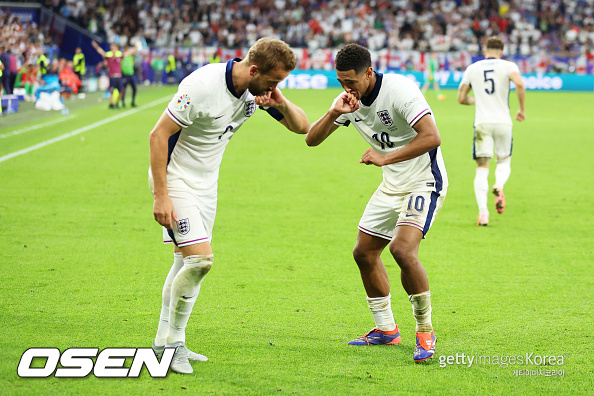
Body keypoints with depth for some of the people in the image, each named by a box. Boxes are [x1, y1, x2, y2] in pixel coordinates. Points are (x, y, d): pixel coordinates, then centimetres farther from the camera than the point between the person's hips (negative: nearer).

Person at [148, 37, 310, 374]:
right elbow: (159, 134, -24)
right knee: (200, 259, -17)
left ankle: (165, 340, 23)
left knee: (187, 262, 12)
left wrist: (281, 104, -21)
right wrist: (160, 195, -25)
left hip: (207, 182, 8)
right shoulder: (203, 86, -28)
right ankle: (174, 341, -2)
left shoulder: (261, 88, -6)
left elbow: (302, 127, 1)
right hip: (175, 178, -8)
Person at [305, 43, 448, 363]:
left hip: (424, 181, -9)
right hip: (392, 186, 9)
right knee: (364, 253, 10)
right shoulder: (350, 99, 0)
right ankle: (386, 330, 25)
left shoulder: (399, 90, -23)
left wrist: (385, 158, -31)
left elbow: (432, 137, -30)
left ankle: (425, 332, -11)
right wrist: (334, 113, -19)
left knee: (402, 249, -26)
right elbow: (311, 139, -1)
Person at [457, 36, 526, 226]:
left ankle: (483, 211, -15)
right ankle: (499, 186, -16)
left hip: (482, 123, 1)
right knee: (504, 162, 18)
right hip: (503, 122, -1)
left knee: (482, 169, 1)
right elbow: (519, 84, -17)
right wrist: (522, 109, -5)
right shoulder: (508, 66, 2)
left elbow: (461, 98, 11)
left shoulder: (472, 68, 10)